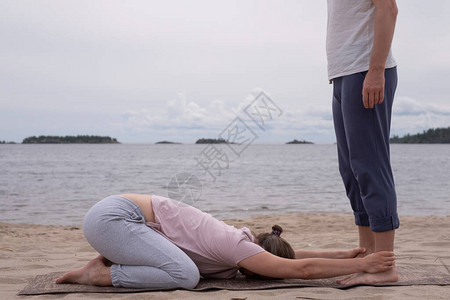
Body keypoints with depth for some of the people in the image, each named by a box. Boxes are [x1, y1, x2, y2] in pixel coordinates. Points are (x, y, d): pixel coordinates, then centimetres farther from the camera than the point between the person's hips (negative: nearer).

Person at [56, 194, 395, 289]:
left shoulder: (241, 238, 8)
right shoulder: (237, 246, -18)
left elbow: (294, 255, 19)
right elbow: (301, 269, -22)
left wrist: (345, 253, 15)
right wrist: (362, 265, -15)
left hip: (114, 212, 9)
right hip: (110, 217, -9)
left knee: (188, 267, 12)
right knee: (185, 275, -21)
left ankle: (111, 260, 12)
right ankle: (99, 274, -8)